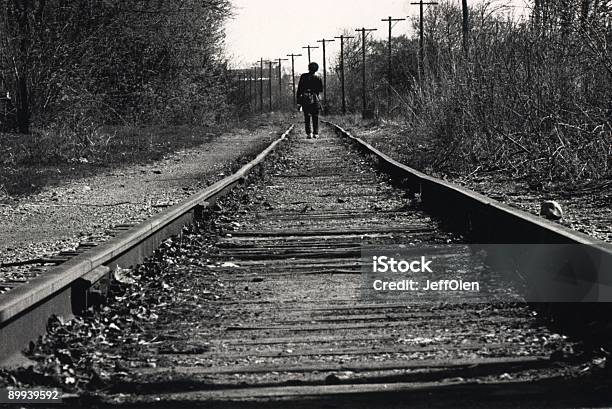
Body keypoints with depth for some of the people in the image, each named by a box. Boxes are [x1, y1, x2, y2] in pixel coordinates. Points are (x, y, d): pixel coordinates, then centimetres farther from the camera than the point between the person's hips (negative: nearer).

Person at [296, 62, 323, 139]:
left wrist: (298, 100, 4)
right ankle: (315, 133, 6)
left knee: (307, 117, 6)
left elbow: (299, 89, 0)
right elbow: (321, 90, 0)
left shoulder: (303, 77, 0)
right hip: (314, 99, -1)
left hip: (305, 100, 1)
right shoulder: (317, 79, -5)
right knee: (315, 118, 9)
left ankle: (309, 133, -2)